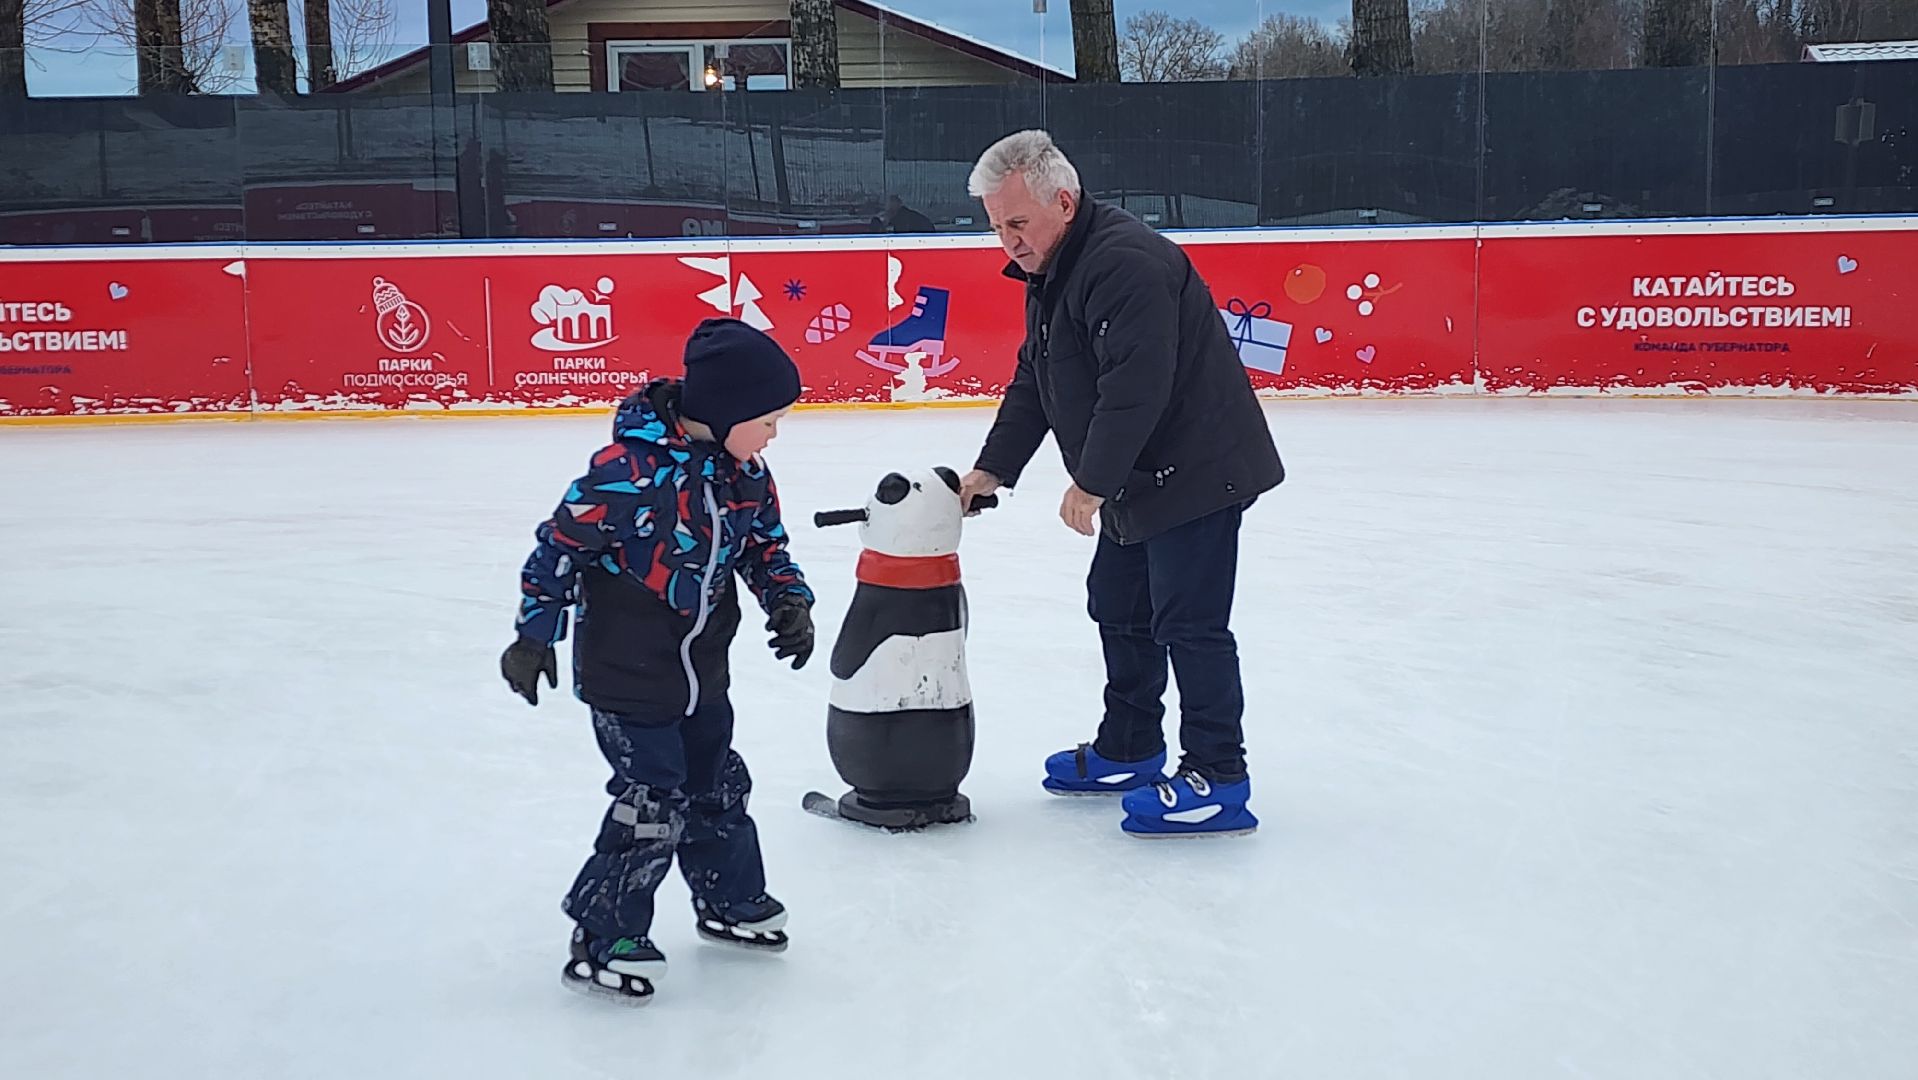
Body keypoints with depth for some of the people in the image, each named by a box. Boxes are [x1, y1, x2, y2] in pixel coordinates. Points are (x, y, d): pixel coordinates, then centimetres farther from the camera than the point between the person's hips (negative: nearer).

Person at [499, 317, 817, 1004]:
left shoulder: (743, 472, -1)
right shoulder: (631, 469, -25)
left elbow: (765, 543, 12)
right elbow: (563, 541, -18)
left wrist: (789, 601, -6)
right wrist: (535, 635, -15)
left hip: (702, 667, 8)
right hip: (626, 671, -8)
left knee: (718, 785, 19)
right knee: (653, 802, -7)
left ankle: (730, 901, 39)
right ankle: (602, 940, 7)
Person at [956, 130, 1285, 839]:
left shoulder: (1124, 262, -23)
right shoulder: (1051, 276, 12)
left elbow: (1136, 385, -30)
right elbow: (1033, 384, 18)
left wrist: (1092, 481, -25)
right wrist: (992, 469, 10)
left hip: (1197, 470, -11)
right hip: (1138, 481, 11)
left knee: (1187, 623, -8)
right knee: (1118, 607, 18)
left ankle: (1218, 781, 0)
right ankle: (1127, 752, 33)